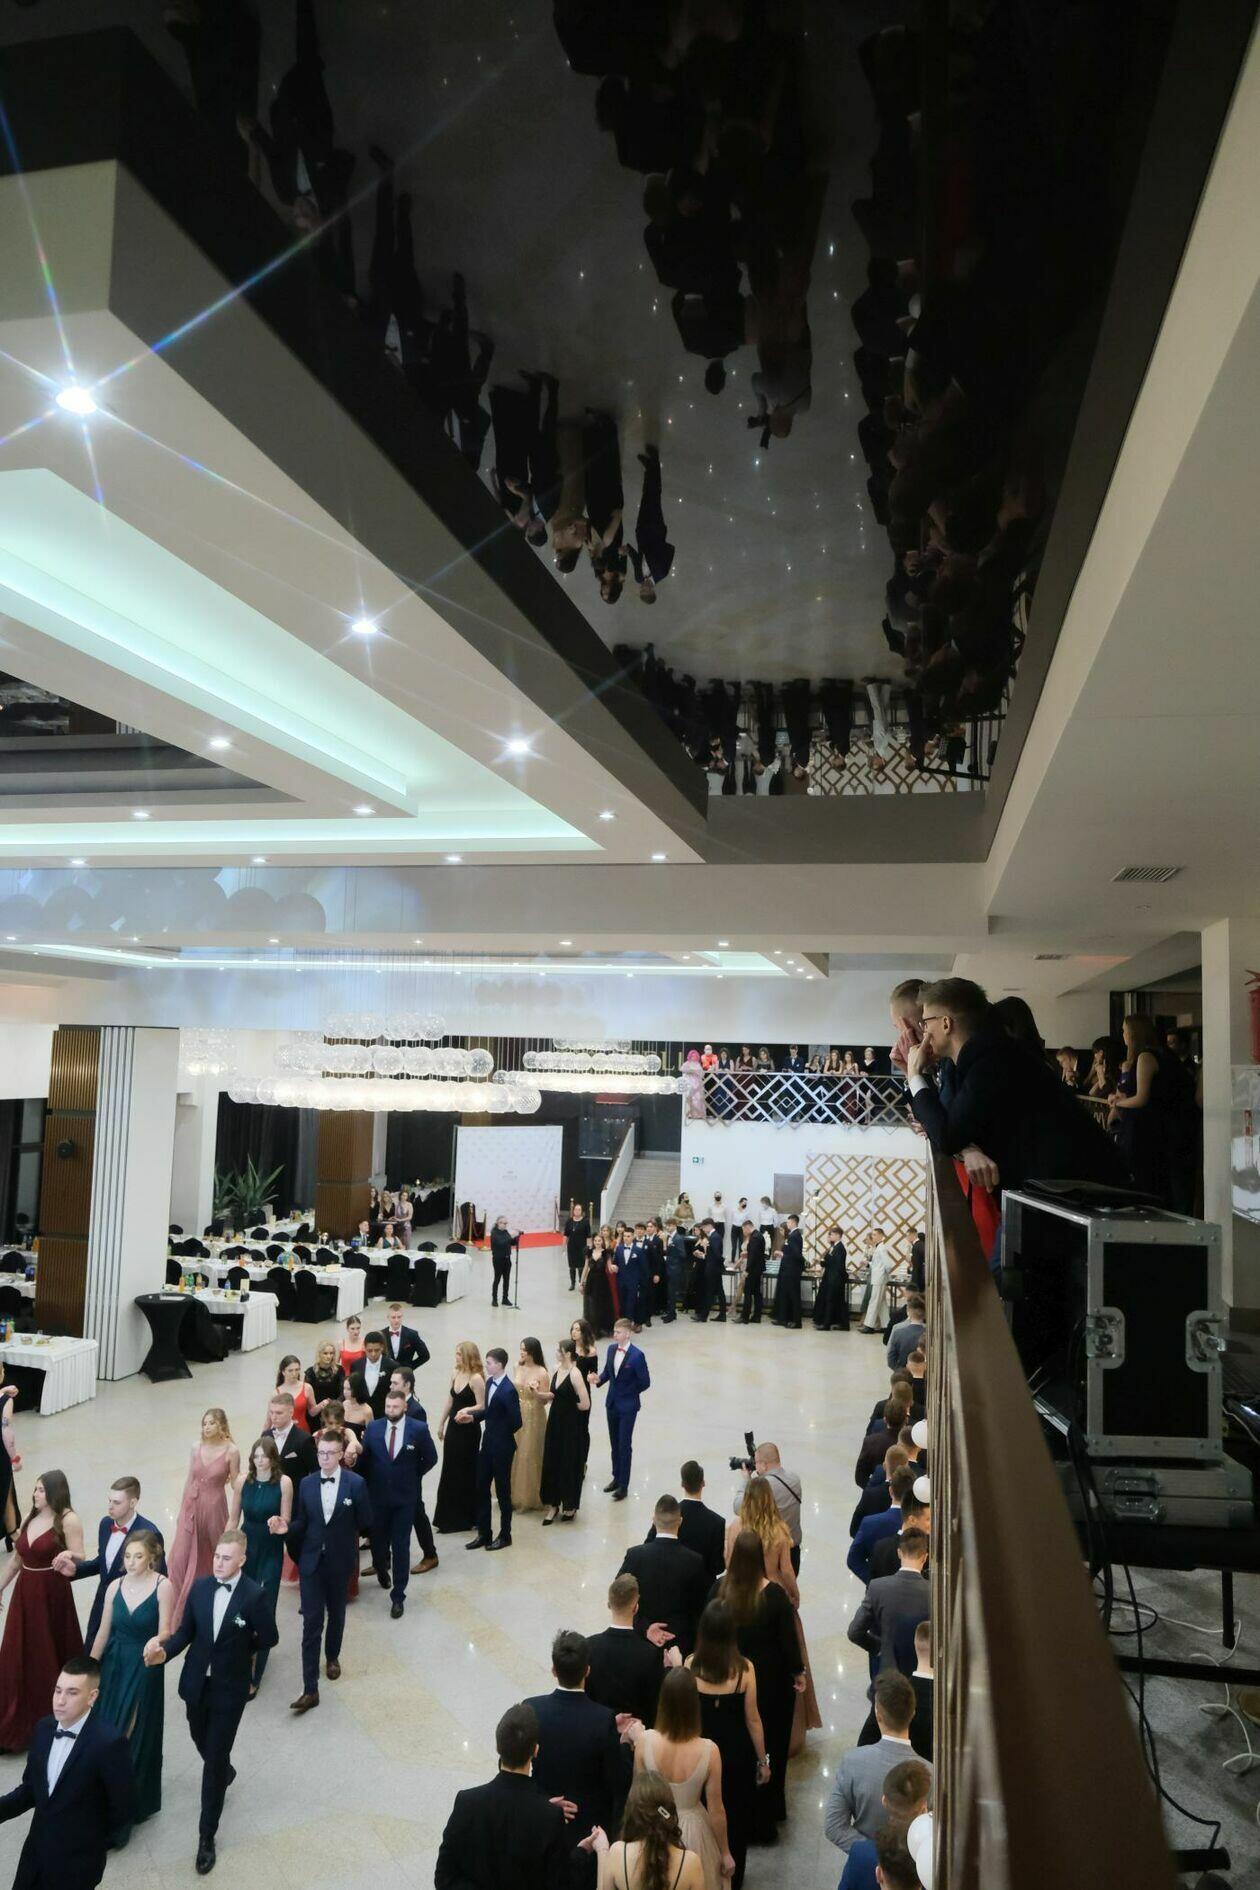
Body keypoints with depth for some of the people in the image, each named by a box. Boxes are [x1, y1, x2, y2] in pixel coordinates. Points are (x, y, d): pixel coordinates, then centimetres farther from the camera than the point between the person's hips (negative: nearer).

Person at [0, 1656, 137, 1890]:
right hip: (37, 1851, 6)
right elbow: (30, 1789, 7)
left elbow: (123, 1808, -15)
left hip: (78, 1860, -6)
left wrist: (103, 1846, -3)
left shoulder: (109, 1742, -25)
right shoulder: (43, 1728, -3)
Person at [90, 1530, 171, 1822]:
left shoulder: (163, 1586, -18)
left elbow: (165, 1632, -19)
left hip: (145, 1667, -4)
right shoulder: (116, 1586, -4)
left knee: (138, 1733, 5)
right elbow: (103, 1631, 4)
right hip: (114, 1664, 4)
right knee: (108, 1727, 11)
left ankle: (137, 1800, 24)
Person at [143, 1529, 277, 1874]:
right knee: (201, 1741, 25)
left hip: (229, 1688, -5)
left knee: (214, 1760, 2)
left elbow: (269, 1638, -10)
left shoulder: (254, 1596, -22)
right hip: (196, 1683, 5)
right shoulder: (200, 1586, -8)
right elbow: (185, 1632, -3)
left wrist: (239, 1649, 1)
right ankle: (225, 1772, 58)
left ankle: (206, 1836, 18)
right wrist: (164, 1651, -20)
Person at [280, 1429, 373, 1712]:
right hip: (312, 1561, 1)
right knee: (311, 1622, -3)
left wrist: (345, 1535, 4)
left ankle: (332, 1657, 47)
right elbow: (301, 1521, 2)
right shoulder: (306, 1484, -3)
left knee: (336, 1613, 20)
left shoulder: (356, 1484, -12)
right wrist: (287, 1528, -17)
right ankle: (310, 1690, -1)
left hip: (340, 1561, -1)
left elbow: (365, 1523, -4)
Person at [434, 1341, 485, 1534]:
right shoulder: (456, 1375, 5)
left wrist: (466, 1410, -32)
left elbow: (482, 1407, -17)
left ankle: (464, 1519, 17)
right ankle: (449, 1518, 25)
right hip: (454, 1428, 7)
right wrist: (441, 1424, 14)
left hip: (468, 1431, -7)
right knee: (449, 1472, 13)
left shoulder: (476, 1378, -17)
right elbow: (449, 1401, 12)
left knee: (464, 1474, 4)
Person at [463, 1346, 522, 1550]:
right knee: (481, 1488, 13)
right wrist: (472, 1417, 0)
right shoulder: (489, 1382, 3)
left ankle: (505, 1536, 22)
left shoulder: (508, 1390, -24)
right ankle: (483, 1534, 26)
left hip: (501, 1447, -8)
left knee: (502, 1491, 7)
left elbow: (516, 1422, -21)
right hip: (487, 1444, 8)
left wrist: (500, 1435, -8)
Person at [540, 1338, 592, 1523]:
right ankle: (553, 1504, 23)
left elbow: (585, 1404, -21)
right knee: (551, 1463, 10)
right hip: (555, 1422, 7)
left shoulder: (575, 1374, -20)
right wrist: (548, 1396, -5)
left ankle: (570, 1506, 24)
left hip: (572, 1426, -7)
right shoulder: (557, 1369, 3)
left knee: (570, 1465, 7)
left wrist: (569, 1405, -6)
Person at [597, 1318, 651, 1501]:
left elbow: (645, 1382, -14)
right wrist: (599, 1379, -10)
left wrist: (629, 1393, -5)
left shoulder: (637, 1355, -20)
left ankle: (623, 1485, 13)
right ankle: (616, 1478, 34)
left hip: (627, 1406, -6)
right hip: (612, 1403, 6)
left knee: (624, 1445, 3)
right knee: (614, 1443, 18)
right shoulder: (611, 1349, -2)